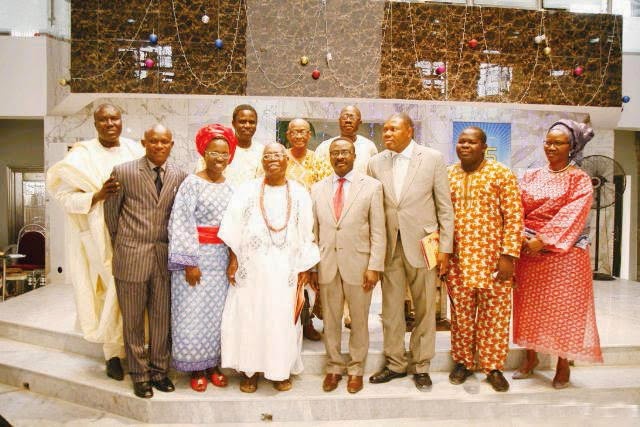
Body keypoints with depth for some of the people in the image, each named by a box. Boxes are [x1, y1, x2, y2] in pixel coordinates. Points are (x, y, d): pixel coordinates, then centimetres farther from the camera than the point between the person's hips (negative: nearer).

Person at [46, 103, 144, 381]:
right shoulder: (82, 155, -1)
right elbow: (65, 196, -4)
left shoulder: (135, 150, 7)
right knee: (114, 290, -4)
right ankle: (114, 354, 12)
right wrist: (97, 196, -20)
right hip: (101, 236, -3)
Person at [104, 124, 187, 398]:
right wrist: (121, 246, 10)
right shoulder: (123, 172, -4)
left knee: (162, 318, 11)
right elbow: (111, 212, 5)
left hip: (165, 257, 2)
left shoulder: (180, 177, 3)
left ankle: (159, 370, 29)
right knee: (133, 320, 10)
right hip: (131, 257, -2)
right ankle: (139, 374, 26)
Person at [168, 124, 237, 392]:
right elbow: (182, 224, -11)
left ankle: (213, 364, 27)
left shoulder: (230, 186, 8)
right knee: (194, 313, 4)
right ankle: (196, 368, 20)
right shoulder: (192, 183, -7)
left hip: (223, 259, 5)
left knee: (218, 312, 12)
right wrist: (189, 262, -15)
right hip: (197, 257, -4)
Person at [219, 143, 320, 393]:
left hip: (285, 269, 0)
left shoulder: (299, 194, 4)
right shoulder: (247, 191, 3)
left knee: (283, 318, 5)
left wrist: (305, 267, -1)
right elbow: (234, 229, 2)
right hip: (252, 267, 0)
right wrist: (233, 259, -4)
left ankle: (281, 369, 22)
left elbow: (306, 233, 3)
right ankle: (249, 370, 21)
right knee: (248, 316, 5)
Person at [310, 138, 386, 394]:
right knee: (330, 321, 12)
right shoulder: (317, 189, 8)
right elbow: (313, 231, 8)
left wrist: (375, 267, -10)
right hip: (326, 265, 2)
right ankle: (334, 368, 30)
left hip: (358, 264, -2)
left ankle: (356, 369, 29)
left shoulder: (371, 186, 0)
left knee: (359, 321, 11)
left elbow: (378, 231, -4)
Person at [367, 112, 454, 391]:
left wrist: (445, 248, -4)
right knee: (391, 309, 10)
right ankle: (395, 364, 28)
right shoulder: (376, 163, 5)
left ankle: (421, 366, 26)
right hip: (388, 246, 2)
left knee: (425, 309, 8)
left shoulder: (433, 159, -1)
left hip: (422, 245, -2)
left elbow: (445, 207, -1)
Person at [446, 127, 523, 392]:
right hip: (457, 259, 3)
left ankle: (493, 367, 22)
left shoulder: (501, 174, -2)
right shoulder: (447, 176, 8)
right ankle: (463, 362, 27)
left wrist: (509, 255, -12)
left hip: (493, 259, -2)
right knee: (461, 314, 11)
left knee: (495, 315, 6)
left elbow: (514, 217, -6)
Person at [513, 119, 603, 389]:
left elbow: (571, 215, -14)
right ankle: (531, 357, 26)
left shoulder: (579, 179, -2)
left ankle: (563, 364, 19)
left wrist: (543, 240, -21)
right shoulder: (532, 176, 9)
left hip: (564, 253, -4)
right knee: (530, 305, 10)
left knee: (563, 306, 3)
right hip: (529, 249, 4)